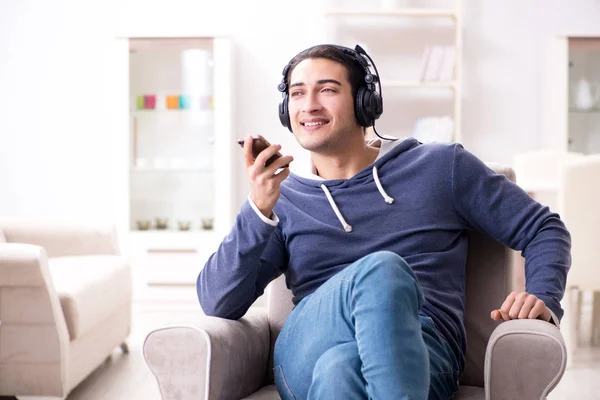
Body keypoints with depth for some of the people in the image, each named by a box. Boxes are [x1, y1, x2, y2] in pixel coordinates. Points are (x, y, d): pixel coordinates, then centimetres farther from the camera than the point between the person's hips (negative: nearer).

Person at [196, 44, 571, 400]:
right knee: (380, 269, -32)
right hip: (306, 358, 2)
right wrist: (259, 209, -9)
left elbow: (545, 228, 19)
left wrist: (543, 297, -1)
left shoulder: (441, 167, 14)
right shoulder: (281, 201, 16)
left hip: (419, 352, -1)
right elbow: (217, 304, 5)